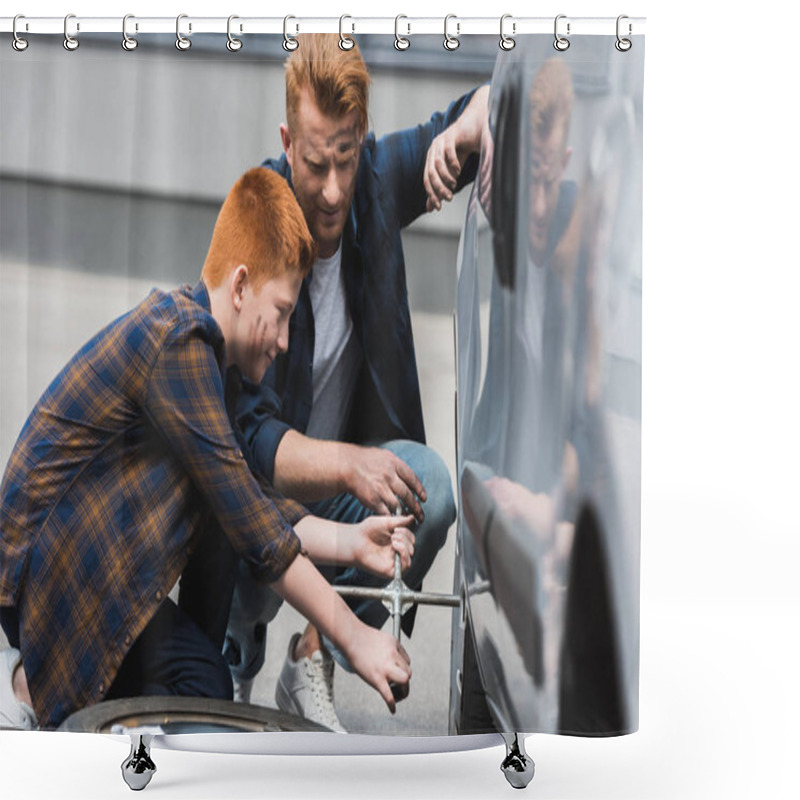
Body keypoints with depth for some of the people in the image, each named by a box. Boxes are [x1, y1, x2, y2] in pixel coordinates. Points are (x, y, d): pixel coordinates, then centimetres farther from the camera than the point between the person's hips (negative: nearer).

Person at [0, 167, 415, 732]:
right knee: (204, 690, -21)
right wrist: (353, 638, -19)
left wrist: (350, 543, 0)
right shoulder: (179, 340, -21)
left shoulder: (200, 344, 10)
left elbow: (257, 503, 13)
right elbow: (253, 530, -23)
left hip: (94, 559, 10)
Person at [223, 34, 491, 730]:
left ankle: (313, 661, -6)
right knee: (241, 592, -34)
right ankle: (236, 649, 6)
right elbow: (250, 438, -27)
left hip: (337, 487, 4)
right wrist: (349, 465, -44)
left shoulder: (380, 176, -12)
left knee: (432, 483, -26)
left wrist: (463, 129, -27)